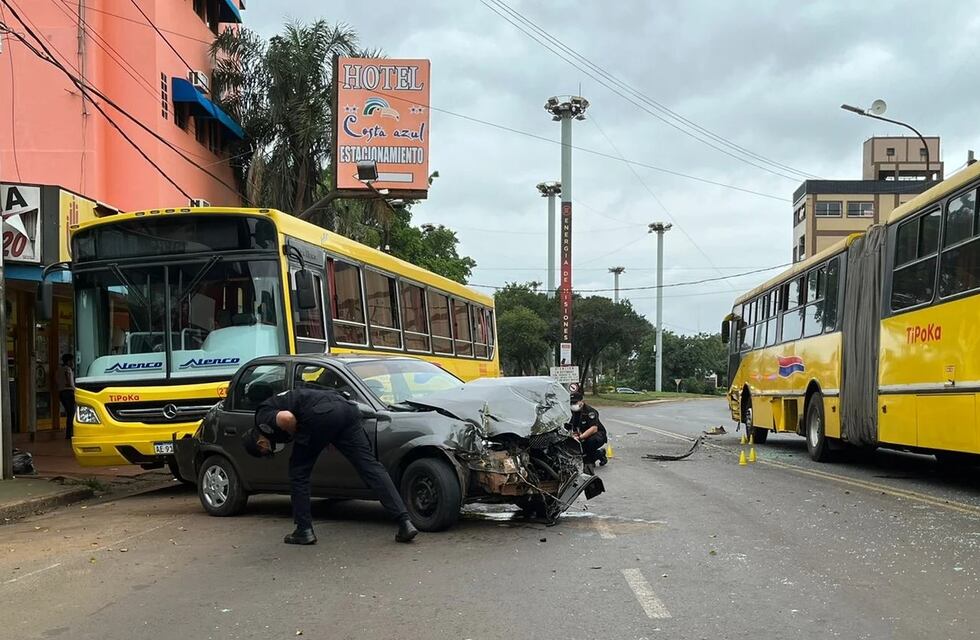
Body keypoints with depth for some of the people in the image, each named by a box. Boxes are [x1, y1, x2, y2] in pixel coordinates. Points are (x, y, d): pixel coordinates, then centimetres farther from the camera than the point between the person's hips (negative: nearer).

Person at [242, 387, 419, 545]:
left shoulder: (263, 416, 11)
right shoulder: (273, 404, 38)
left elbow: (286, 417, -11)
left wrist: (295, 435, 7)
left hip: (321, 415, -8)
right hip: (346, 408, 8)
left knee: (298, 472, 14)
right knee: (370, 465, 1)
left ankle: (304, 530, 18)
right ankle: (405, 522, -6)